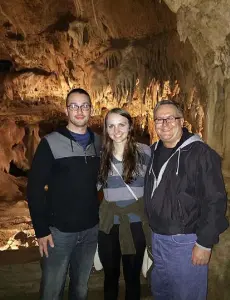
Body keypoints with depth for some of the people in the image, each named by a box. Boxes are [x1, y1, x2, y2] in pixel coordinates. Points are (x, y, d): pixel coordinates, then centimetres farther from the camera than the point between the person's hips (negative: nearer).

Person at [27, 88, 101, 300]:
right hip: (59, 231, -3)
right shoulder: (51, 143, -8)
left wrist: (102, 217, 5)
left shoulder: (98, 143, 5)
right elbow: (35, 188, -9)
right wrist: (41, 229, -11)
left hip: (91, 229, 4)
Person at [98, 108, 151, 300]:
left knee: (132, 276, 14)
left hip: (136, 222, -1)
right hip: (109, 223, 2)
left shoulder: (144, 151, -6)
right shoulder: (101, 154, 0)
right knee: (110, 275, 17)